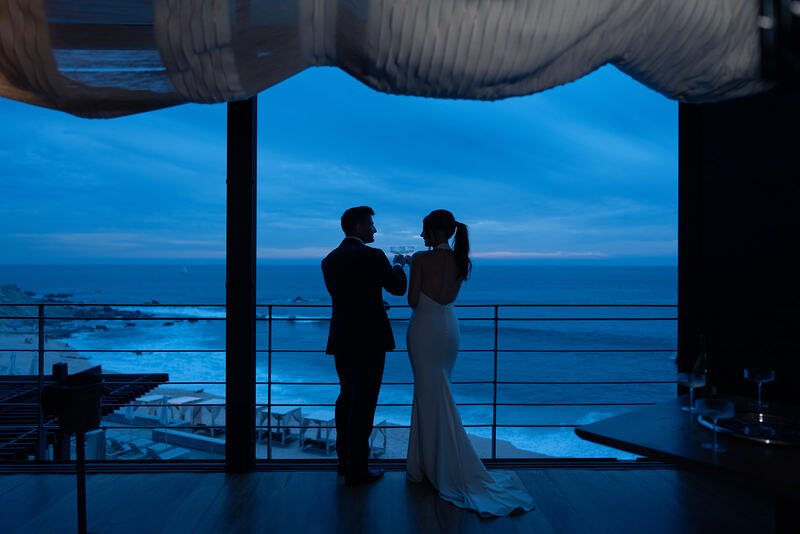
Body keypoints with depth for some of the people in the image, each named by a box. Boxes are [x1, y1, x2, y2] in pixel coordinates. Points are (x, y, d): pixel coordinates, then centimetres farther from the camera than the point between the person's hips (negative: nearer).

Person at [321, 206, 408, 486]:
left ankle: (345, 460, 29)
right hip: (369, 339, -7)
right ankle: (356, 469, 8)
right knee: (363, 403, 1)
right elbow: (398, 288, -2)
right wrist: (399, 266, 18)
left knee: (346, 399, 19)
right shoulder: (373, 256, -13)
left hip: (341, 339, 7)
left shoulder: (329, 260, 6)